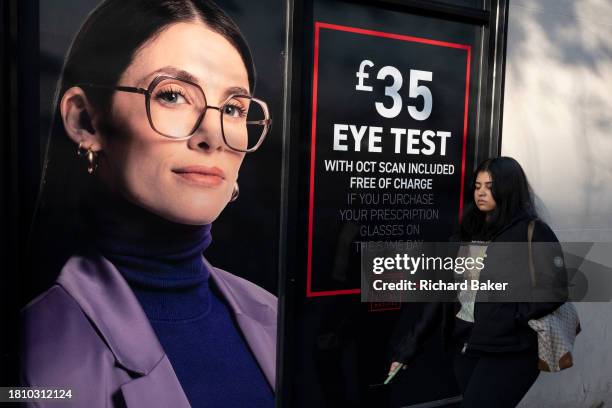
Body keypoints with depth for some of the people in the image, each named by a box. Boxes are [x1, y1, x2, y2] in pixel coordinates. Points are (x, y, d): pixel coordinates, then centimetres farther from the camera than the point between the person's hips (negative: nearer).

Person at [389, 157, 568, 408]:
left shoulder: (532, 232, -6)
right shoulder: (467, 233, 8)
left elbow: (554, 291, -10)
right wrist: (409, 345, 3)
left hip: (508, 351, -5)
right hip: (464, 345, 5)